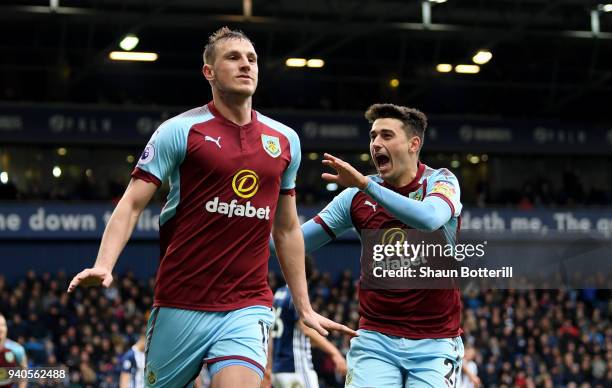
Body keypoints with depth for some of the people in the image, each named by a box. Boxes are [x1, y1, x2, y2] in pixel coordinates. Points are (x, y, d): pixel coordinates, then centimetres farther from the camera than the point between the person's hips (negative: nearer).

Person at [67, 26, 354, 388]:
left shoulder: (286, 140, 11)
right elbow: (132, 203, -4)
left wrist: (304, 307, 17)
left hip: (247, 308, 2)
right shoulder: (180, 130, -2)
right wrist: (104, 265, -20)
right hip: (180, 307, -2)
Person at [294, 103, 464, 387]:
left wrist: (365, 184, -33)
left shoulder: (441, 182, -4)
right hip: (375, 339, 2)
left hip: (434, 342, -2)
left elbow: (429, 218, -28)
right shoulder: (357, 196, 4)